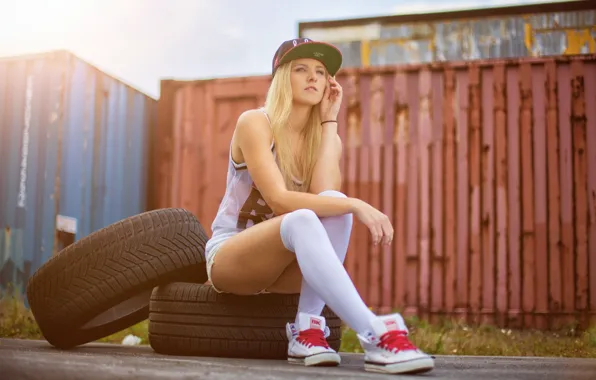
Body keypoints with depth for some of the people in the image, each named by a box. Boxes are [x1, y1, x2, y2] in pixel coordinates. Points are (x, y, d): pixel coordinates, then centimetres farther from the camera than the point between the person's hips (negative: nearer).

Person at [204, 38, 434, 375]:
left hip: (284, 265, 5)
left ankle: (307, 326, -30)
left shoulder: (326, 139, 3)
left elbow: (324, 194, -19)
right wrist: (356, 205, -34)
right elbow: (278, 200, -26)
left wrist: (329, 121, -13)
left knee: (334, 206, -27)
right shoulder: (254, 123, -14)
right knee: (303, 221, -37)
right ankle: (376, 335, -47)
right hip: (229, 258, -5)